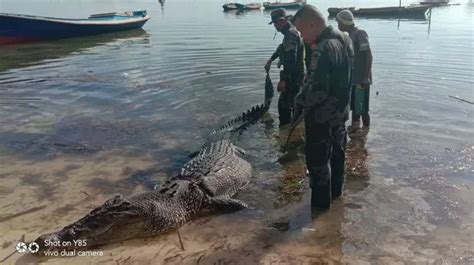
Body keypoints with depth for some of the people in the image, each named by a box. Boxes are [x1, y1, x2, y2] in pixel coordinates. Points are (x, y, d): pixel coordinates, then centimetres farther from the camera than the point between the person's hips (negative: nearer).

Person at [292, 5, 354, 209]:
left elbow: (317, 91, -31)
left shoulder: (322, 50, -28)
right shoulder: (345, 40, 2)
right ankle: (335, 191, 42)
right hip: (341, 110, 9)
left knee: (318, 159, 6)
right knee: (337, 153, 23)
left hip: (322, 116, -9)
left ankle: (321, 202, 20)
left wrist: (299, 101, -14)